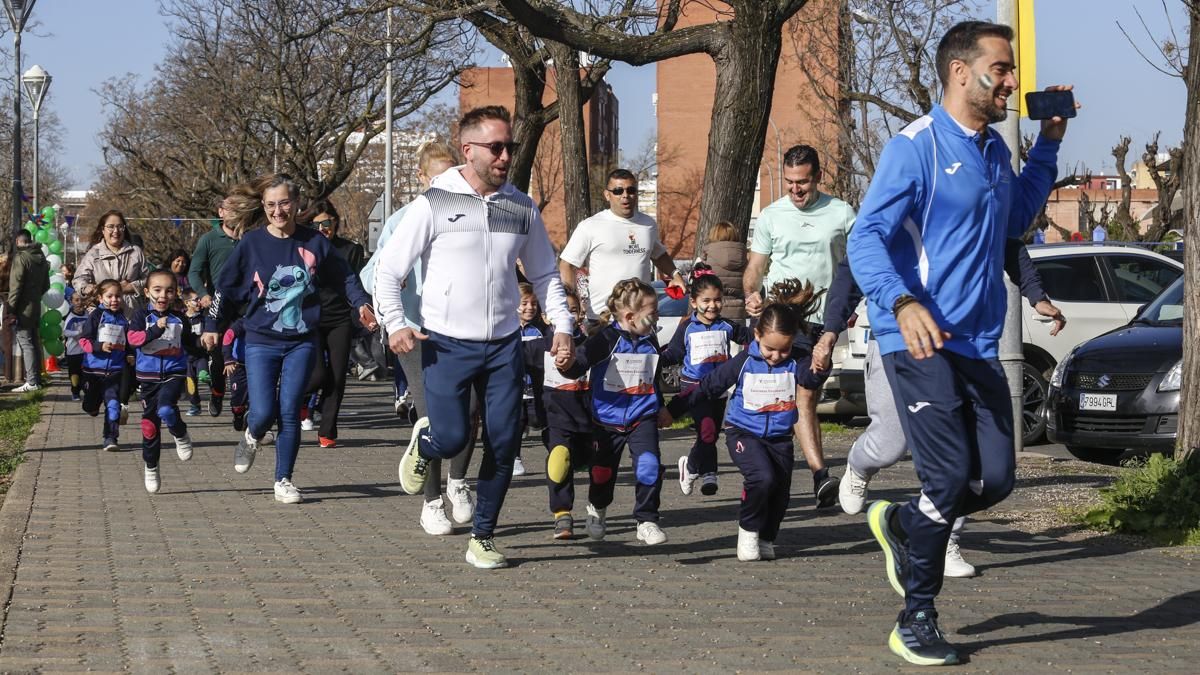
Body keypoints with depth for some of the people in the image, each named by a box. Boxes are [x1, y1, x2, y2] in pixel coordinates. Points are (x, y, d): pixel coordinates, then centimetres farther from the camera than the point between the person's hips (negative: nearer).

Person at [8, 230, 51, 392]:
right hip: (36, 306, 8)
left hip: (24, 308, -8)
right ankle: (37, 378, 18)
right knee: (35, 343, 14)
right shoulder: (41, 258, 13)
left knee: (25, 342, -9)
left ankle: (32, 381, -14)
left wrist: (11, 307, -13)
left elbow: (15, 285, -16)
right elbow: (46, 285, 20)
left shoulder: (20, 257, -13)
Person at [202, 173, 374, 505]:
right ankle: (251, 439, 28)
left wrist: (361, 303, 2)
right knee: (263, 412, -8)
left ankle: (284, 480, 10)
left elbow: (344, 276, 14)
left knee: (289, 413, -2)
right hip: (262, 342, -1)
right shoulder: (251, 244, -4)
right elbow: (226, 287, 4)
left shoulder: (313, 242, -1)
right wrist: (212, 326, 5)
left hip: (301, 343, 1)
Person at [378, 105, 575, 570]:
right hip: (447, 344, -4)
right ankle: (423, 442, 27)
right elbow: (389, 269, -2)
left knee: (503, 445, 0)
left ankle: (482, 538, 15)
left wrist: (562, 326, 5)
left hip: (503, 344, 4)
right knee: (450, 439, -10)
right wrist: (395, 325, -14)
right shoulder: (434, 204, -6)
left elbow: (544, 274, 17)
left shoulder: (522, 208, 6)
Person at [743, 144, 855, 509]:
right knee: (801, 397, -15)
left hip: (825, 321, 1)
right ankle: (821, 476, -25)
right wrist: (751, 296, -10)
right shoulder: (771, 216, 7)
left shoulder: (841, 213, 6)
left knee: (809, 397, 5)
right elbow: (755, 266, 10)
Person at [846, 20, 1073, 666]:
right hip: (921, 342, -7)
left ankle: (900, 523, 30)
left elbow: (1015, 219, 30)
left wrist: (1048, 144, 20)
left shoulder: (994, 149, 14)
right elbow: (866, 238, -17)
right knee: (951, 480, -11)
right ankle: (916, 621, 5)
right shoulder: (915, 147, -11)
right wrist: (903, 303, -35)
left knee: (995, 479, 1)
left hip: (979, 345, 7)